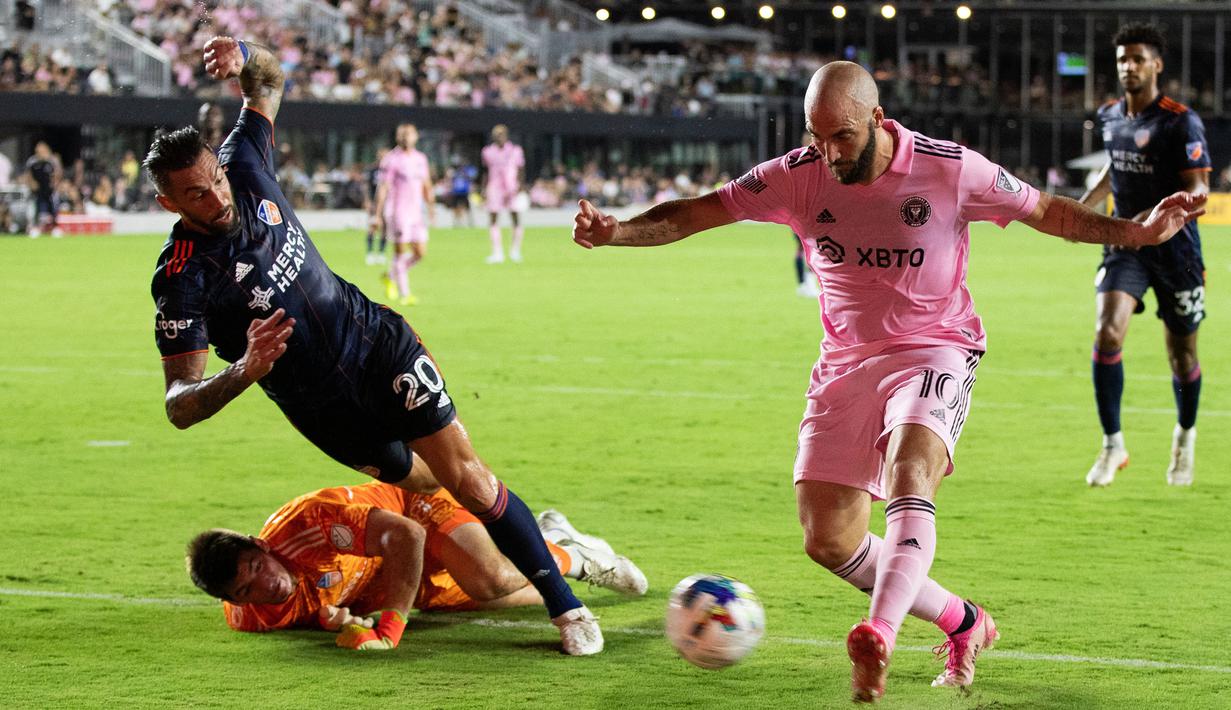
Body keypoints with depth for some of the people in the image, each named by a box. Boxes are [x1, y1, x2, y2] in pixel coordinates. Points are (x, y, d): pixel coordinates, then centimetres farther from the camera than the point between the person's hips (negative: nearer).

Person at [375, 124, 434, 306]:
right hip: (397, 212, -6)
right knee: (401, 252, -7)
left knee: (420, 253, 4)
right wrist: (378, 215, -13)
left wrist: (432, 209, 14)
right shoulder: (392, 159, -6)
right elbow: (383, 188, -9)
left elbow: (426, 187, 20)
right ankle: (404, 294, -3)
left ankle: (391, 276, 25)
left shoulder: (420, 159, 13)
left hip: (415, 212, 6)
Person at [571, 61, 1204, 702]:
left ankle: (878, 636, -50)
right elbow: (696, 213, -3)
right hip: (846, 363, 4)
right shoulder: (799, 176, -6)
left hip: (933, 352, -4)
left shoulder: (951, 170, -11)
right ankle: (964, 624, 15)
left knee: (909, 472, -34)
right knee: (828, 541, -3)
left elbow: (1045, 211, 3)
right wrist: (616, 232, -18)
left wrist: (1138, 232, -5)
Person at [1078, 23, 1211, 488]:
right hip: (1125, 244, 4)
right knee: (1107, 334, -17)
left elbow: (1198, 188, -18)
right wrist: (1083, 205, 19)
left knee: (1182, 355, 7)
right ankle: (1113, 446, -7)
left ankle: (1185, 437, 35)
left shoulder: (1181, 121, -13)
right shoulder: (1110, 117, 6)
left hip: (1174, 246, -4)